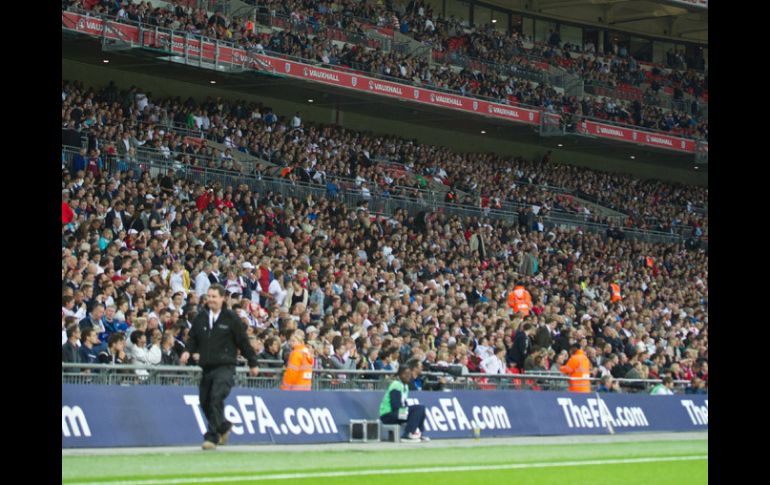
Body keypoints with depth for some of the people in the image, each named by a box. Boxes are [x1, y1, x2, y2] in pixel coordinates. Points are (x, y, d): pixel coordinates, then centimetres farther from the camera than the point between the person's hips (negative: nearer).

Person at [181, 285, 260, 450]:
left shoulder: (231, 318, 0)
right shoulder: (200, 318, 11)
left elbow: (243, 341, 3)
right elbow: (193, 337, 20)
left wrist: (252, 363, 7)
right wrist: (188, 351, -1)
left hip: (225, 367, -5)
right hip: (207, 368, 5)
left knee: (216, 399, -21)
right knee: (205, 402, 9)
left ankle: (212, 437, -20)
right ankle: (223, 426, 34)